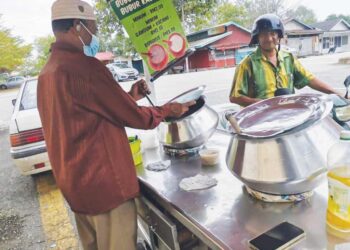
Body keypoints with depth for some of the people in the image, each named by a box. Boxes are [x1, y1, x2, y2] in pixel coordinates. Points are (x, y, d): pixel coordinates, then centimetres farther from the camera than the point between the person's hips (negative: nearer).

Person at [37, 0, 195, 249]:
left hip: (74, 183, 10)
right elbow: (134, 117, -15)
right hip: (104, 182, -9)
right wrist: (168, 110, 2)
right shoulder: (85, 66, -20)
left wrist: (129, 97, 11)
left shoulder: (47, 72, 10)